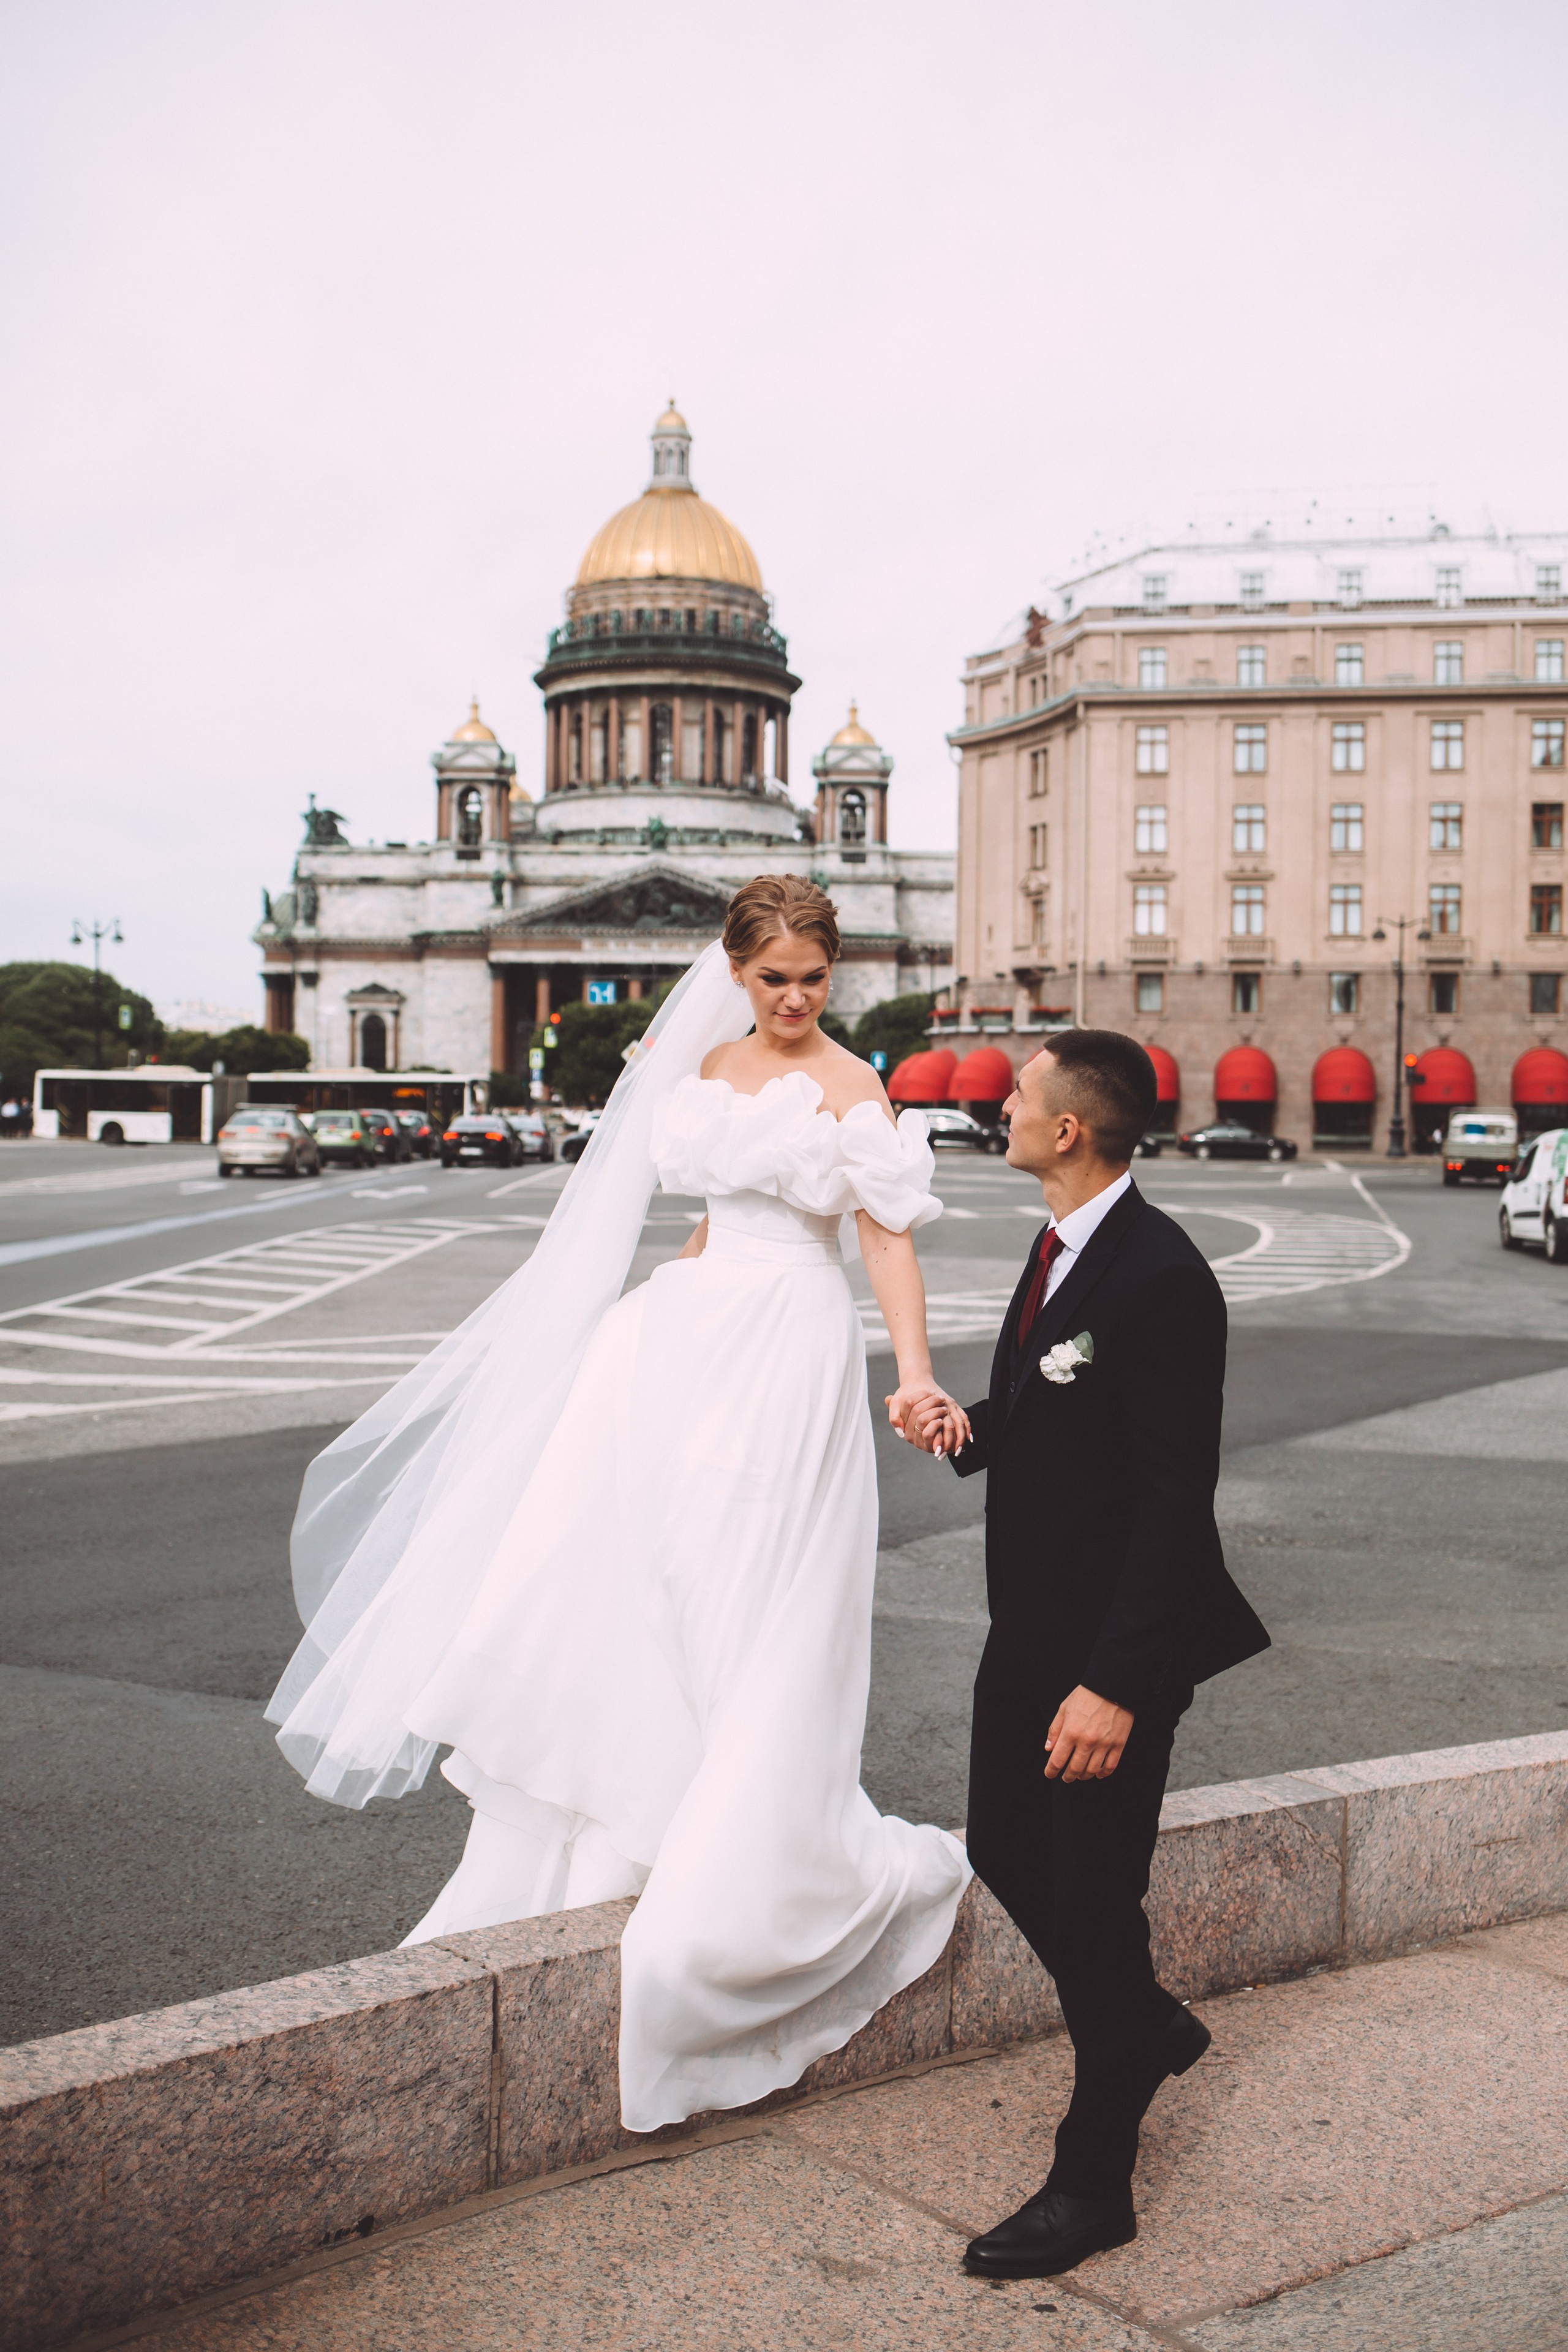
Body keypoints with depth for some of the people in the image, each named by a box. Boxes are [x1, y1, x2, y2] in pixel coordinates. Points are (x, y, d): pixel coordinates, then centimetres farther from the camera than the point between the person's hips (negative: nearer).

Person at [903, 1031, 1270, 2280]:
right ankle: (1149, 2025, 44)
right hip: (1030, 1619, 9)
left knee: (1092, 1898, 4)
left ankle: (1093, 2184, 22)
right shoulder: (1059, 1247, 7)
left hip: (1114, 1641, -9)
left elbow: (1176, 1496, -23)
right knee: (1005, 1853, 18)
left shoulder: (1160, 1276, -22)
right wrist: (963, 1423, -2)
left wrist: (1114, 1683, -24)